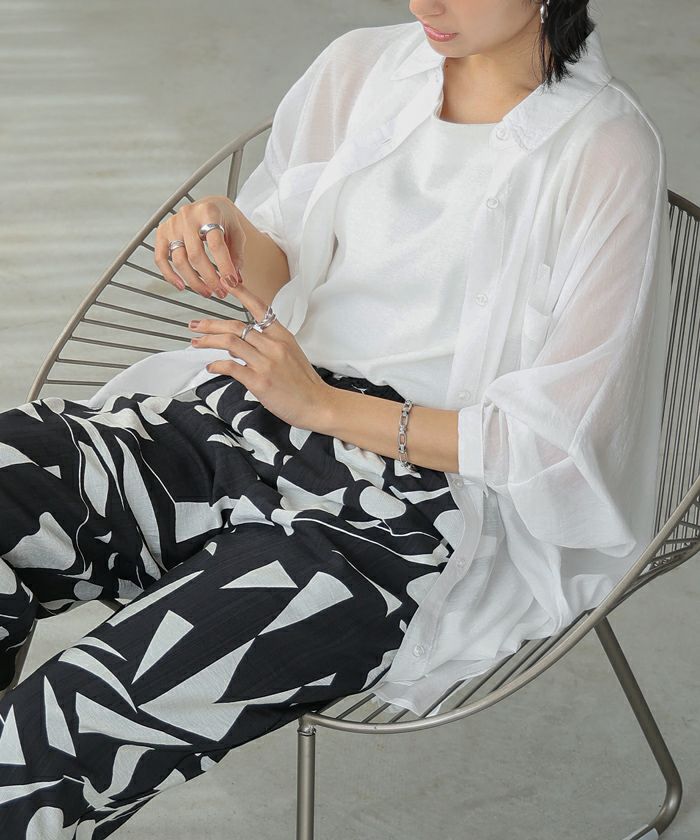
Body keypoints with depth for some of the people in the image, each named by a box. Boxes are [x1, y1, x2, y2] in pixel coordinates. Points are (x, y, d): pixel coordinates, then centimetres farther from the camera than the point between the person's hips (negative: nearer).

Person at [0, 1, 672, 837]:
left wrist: (324, 405, -13)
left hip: (408, 509, -6)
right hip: (258, 415, 6)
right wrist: (230, 229, -9)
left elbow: (552, 439, -9)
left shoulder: (606, 153, -9)